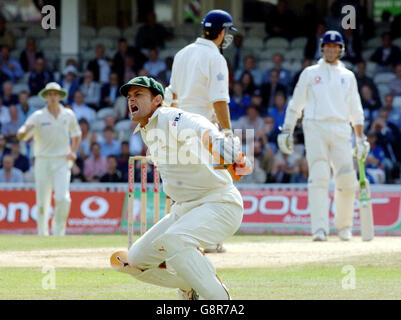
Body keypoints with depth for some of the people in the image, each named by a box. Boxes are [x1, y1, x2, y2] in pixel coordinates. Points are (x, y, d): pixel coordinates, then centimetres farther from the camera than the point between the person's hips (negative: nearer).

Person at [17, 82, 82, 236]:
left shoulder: (68, 115, 6)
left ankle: (58, 231, 0)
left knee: (63, 199, -15)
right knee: (42, 202, 0)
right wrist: (27, 129, -36)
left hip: (62, 162, 1)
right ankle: (42, 234, 13)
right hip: (43, 161, -1)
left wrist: (73, 152, 6)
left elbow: (76, 135, 22)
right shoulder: (38, 116, -3)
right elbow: (20, 136, -12)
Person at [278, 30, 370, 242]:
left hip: (341, 130, 2)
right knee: (318, 178, -14)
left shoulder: (348, 76, 18)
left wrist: (361, 138, 11)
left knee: (346, 180, -6)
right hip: (315, 129, -2)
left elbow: (355, 111, 18)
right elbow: (295, 104, 12)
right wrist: (287, 131, 3)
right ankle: (319, 229, -19)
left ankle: (343, 225, 15)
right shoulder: (310, 73, 13)